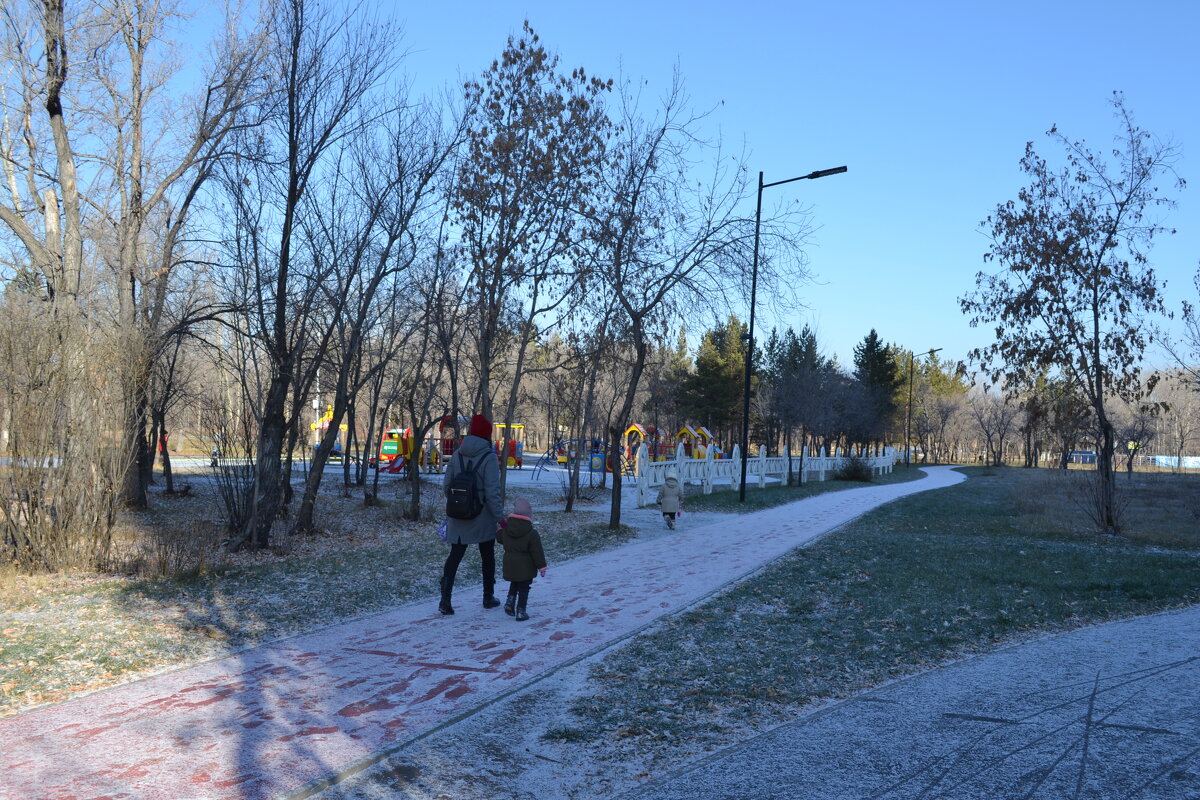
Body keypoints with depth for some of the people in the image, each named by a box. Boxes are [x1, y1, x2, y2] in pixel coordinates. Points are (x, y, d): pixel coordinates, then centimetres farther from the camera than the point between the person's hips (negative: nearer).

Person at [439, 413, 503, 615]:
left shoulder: (458, 454, 0)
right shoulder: (489, 457, -15)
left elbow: (446, 486, 2)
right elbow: (492, 492, -20)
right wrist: (500, 517, -14)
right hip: (483, 518, -3)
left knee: (455, 555, 8)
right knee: (487, 556, 15)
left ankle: (445, 599, -3)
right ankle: (489, 598, 26)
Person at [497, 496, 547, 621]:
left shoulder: (505, 530, -5)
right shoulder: (532, 534, -16)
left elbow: (501, 539, 18)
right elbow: (537, 552, -12)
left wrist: (500, 529, 37)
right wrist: (541, 567, -4)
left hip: (510, 566, 4)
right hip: (525, 568, -4)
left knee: (514, 585, 26)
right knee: (523, 588, 5)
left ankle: (510, 602, 14)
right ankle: (520, 611, 5)